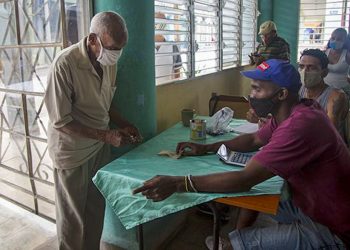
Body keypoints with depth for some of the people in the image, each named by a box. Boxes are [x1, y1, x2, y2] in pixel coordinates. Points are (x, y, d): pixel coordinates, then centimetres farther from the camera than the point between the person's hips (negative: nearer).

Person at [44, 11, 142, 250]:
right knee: (73, 217, 12)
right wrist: (105, 135, -24)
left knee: (97, 209, 19)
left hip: (100, 147, 6)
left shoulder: (109, 61, -3)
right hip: (73, 151, -6)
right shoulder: (65, 64, -24)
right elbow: (61, 121, -22)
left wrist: (123, 124, -3)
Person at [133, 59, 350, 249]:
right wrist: (206, 148, 0)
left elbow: (244, 180, -33)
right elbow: (254, 140, 12)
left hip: (332, 229, -9)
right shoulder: (290, 113, -1)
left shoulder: (300, 125, -32)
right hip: (311, 204, 9)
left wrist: (176, 184, -30)